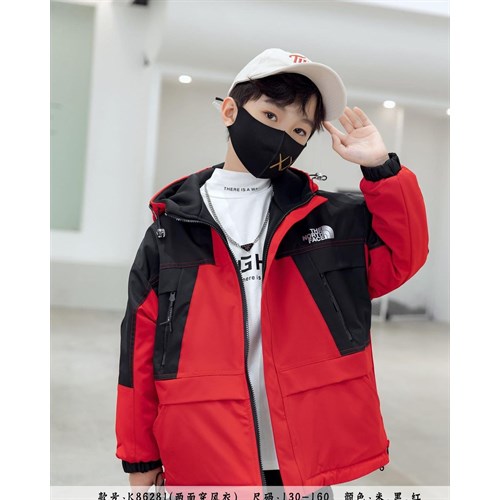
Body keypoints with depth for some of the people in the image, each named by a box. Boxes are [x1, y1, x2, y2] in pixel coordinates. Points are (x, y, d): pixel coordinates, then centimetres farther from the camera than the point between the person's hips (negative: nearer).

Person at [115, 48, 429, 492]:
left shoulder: (335, 218, 6)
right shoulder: (171, 228, 1)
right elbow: (141, 348, 2)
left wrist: (380, 168, -9)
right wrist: (140, 460, 5)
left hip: (319, 461, 2)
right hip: (204, 467, -1)